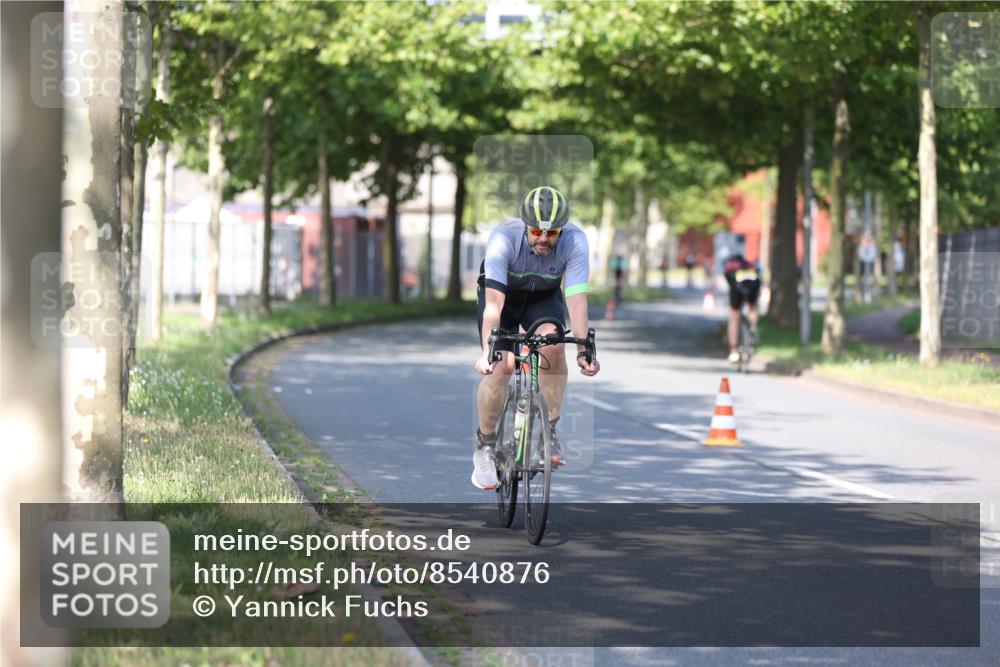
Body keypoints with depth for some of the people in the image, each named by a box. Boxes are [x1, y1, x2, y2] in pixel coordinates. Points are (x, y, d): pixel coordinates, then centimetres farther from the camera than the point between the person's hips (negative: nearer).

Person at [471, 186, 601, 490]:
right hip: (502, 295, -1)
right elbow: (494, 303, -38)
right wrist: (488, 352, -47)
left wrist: (583, 351, -39)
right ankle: (485, 446, -1)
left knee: (553, 346, -27)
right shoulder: (504, 238, -35)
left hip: (544, 297, 1)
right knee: (501, 366, -19)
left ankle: (549, 429, -11)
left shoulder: (575, 241, -31)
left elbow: (576, 299, -31)